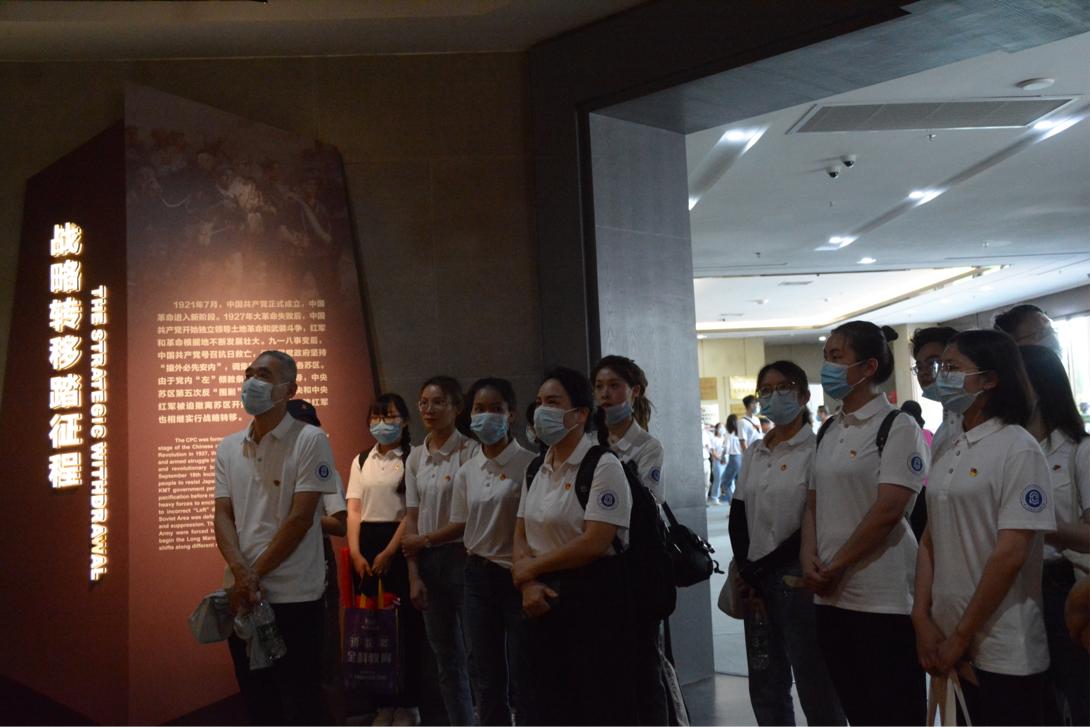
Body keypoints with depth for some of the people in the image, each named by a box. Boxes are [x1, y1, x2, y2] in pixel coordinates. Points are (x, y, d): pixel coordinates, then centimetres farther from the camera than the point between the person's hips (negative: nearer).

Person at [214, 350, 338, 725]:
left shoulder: (310, 441, -8)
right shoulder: (228, 448, 9)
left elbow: (301, 517, -13)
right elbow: (223, 516, 3)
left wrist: (255, 574, -12)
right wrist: (241, 573, -13)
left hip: (293, 596, -5)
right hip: (241, 596, 5)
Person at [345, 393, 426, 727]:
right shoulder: (361, 461, 12)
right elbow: (354, 511, 7)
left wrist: (388, 553, -13)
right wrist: (356, 553, -5)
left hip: (400, 544, -4)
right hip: (366, 544, 4)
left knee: (407, 624, 0)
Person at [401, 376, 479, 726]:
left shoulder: (470, 451, -8)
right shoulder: (416, 456, 8)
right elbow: (411, 519, 7)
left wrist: (426, 540, -8)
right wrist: (414, 575, 1)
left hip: (462, 556, -5)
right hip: (428, 561, 6)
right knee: (446, 658, 14)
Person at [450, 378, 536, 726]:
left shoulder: (529, 465, -9)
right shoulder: (466, 473, 8)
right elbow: (461, 529, 14)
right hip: (479, 578, 5)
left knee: (522, 680, 0)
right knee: (486, 677, 13)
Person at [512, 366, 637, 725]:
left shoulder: (603, 465, -12)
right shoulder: (536, 469, 11)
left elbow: (594, 543, -20)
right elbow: (521, 535, 10)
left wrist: (529, 567, -10)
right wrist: (529, 585, -8)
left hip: (594, 599, -7)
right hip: (545, 601, 7)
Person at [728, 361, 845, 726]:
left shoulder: (815, 448, -7)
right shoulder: (755, 452, 12)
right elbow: (738, 517, 10)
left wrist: (762, 567, -10)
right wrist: (747, 573, -2)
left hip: (797, 580, -6)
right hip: (755, 582, 6)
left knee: (815, 684, 2)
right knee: (765, 685, 14)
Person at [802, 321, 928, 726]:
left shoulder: (898, 427, -8)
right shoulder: (829, 431, 13)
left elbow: (888, 510, -17)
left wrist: (836, 567, -13)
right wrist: (809, 559, -3)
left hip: (883, 600, -7)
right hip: (831, 596, 7)